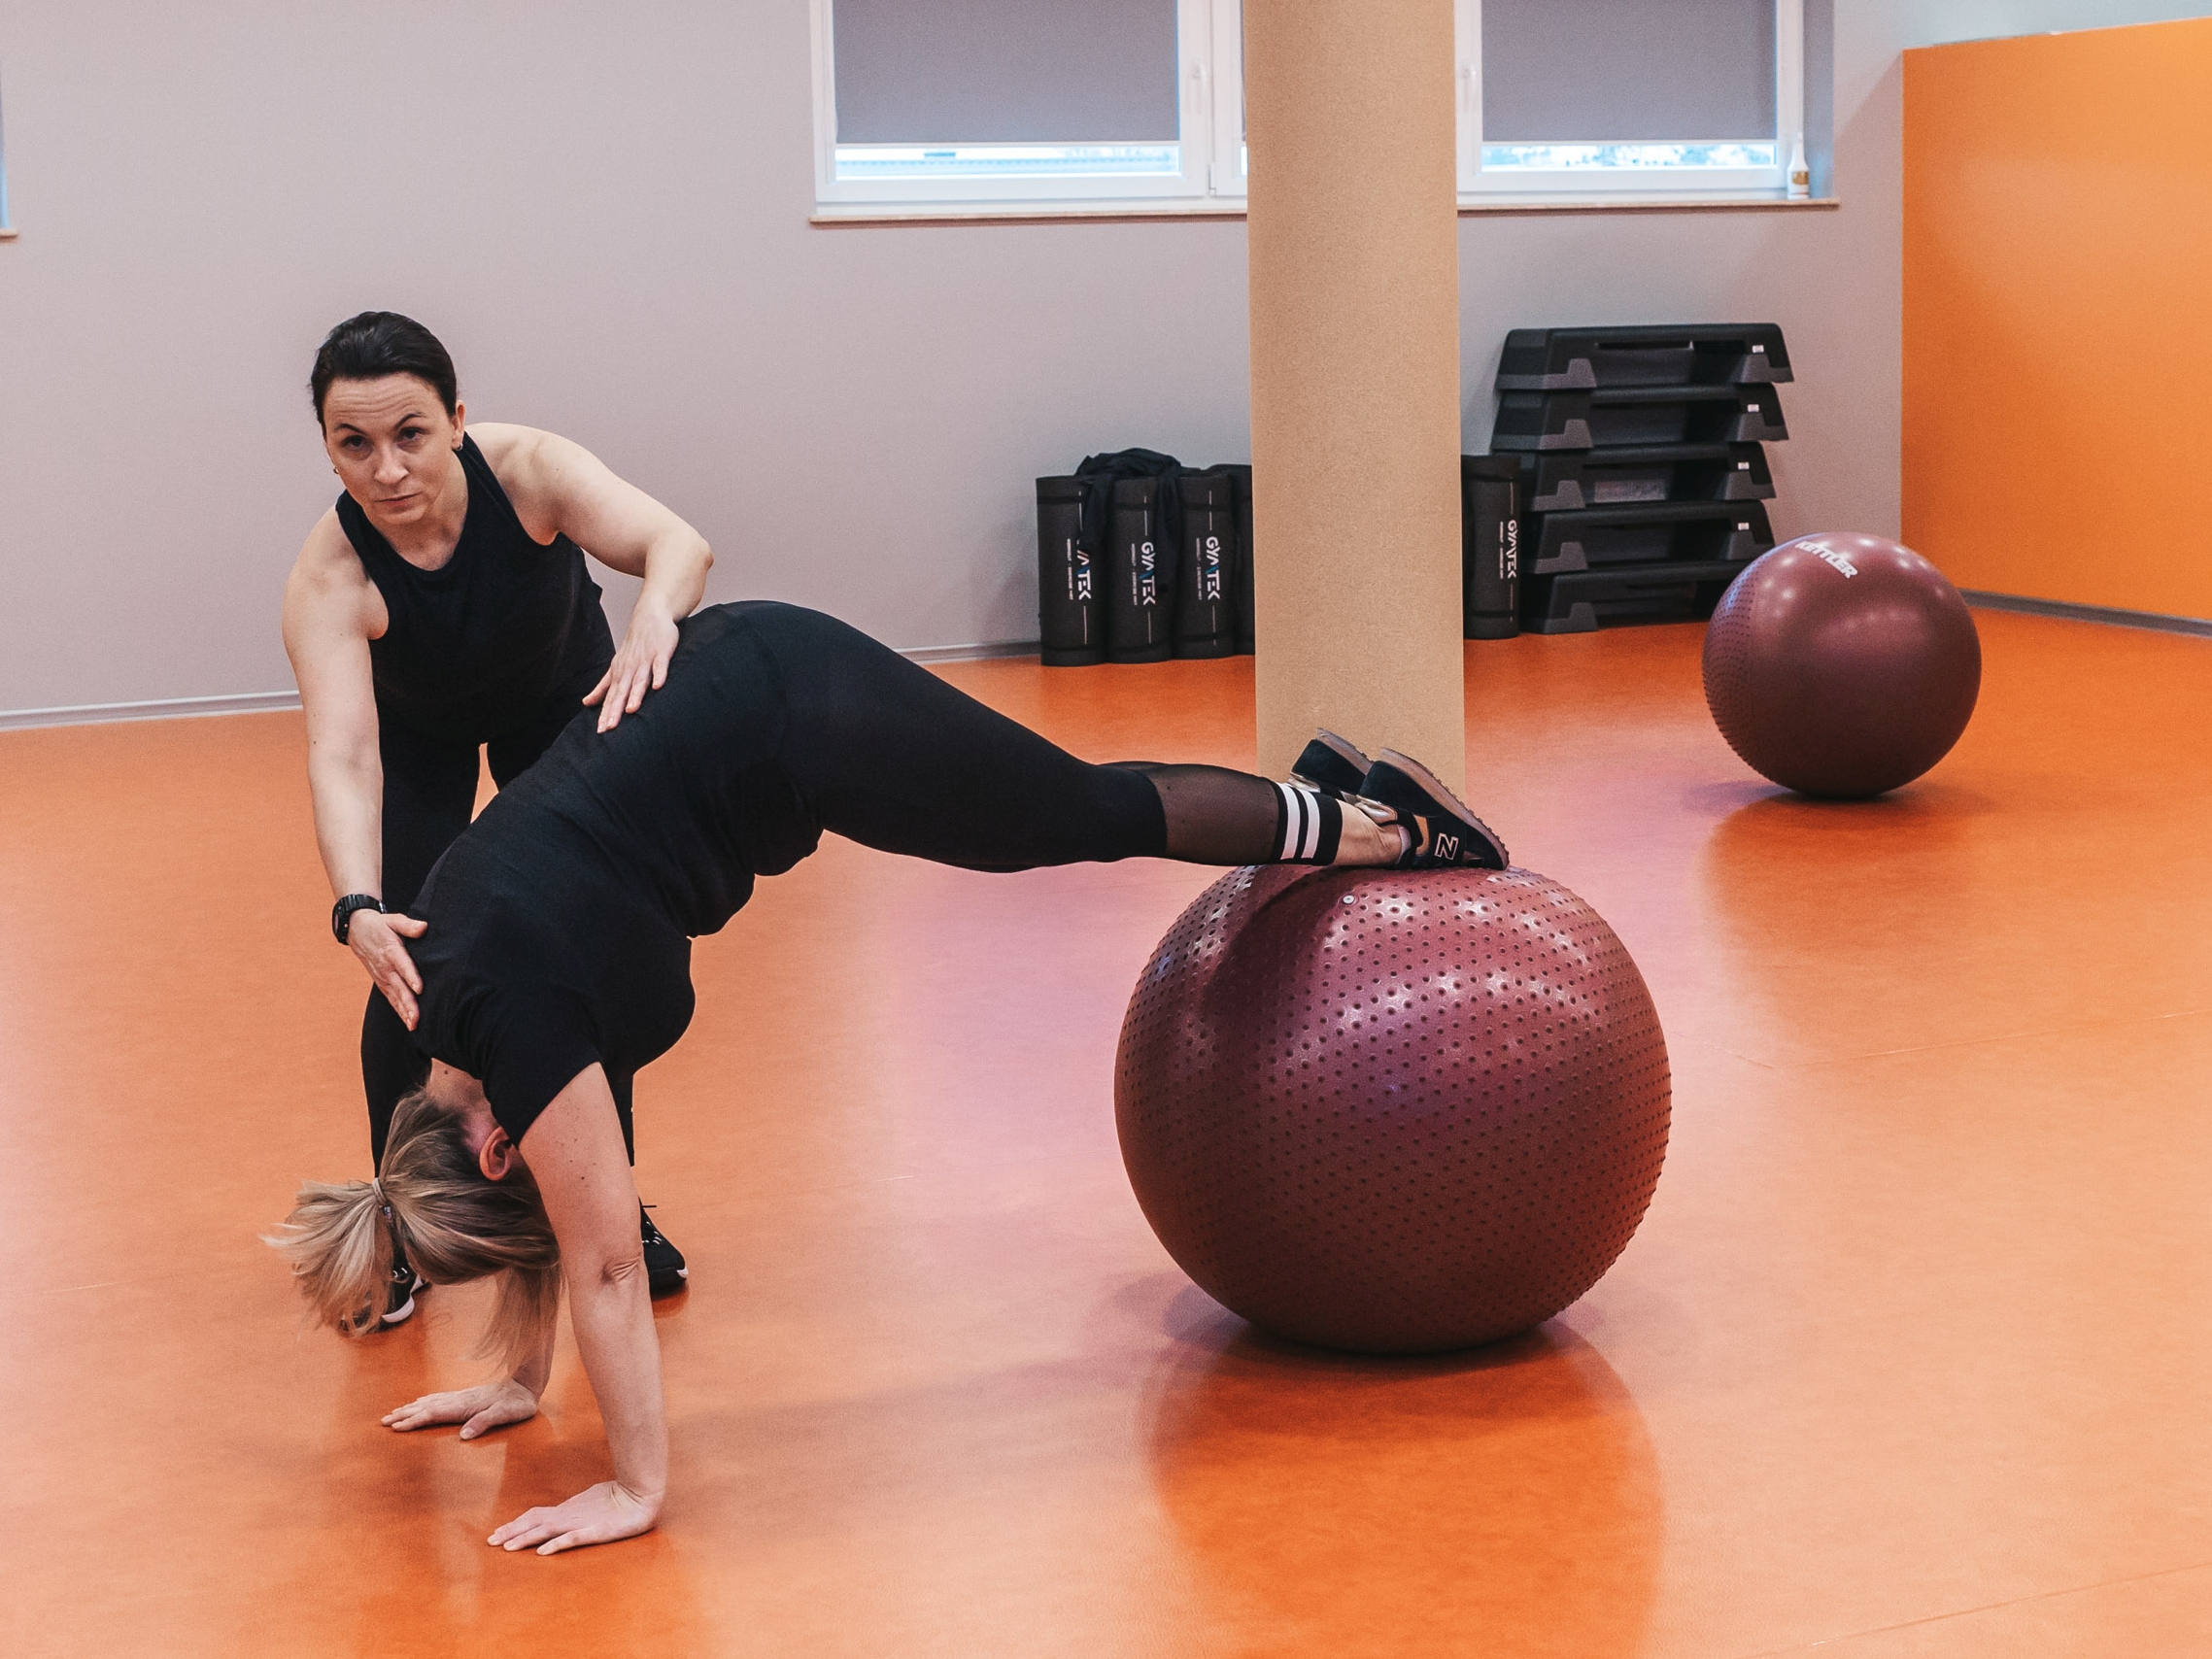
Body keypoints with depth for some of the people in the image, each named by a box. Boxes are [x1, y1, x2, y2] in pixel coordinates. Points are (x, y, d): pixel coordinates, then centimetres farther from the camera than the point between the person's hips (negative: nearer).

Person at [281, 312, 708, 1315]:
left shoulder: (526, 470, -36)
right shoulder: (329, 575, -36)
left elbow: (676, 541, -48)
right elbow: (341, 755, -47)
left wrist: (653, 619, -71)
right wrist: (358, 911, -63)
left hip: (563, 704, 1)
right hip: (418, 732, 0)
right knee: (411, 974, -8)